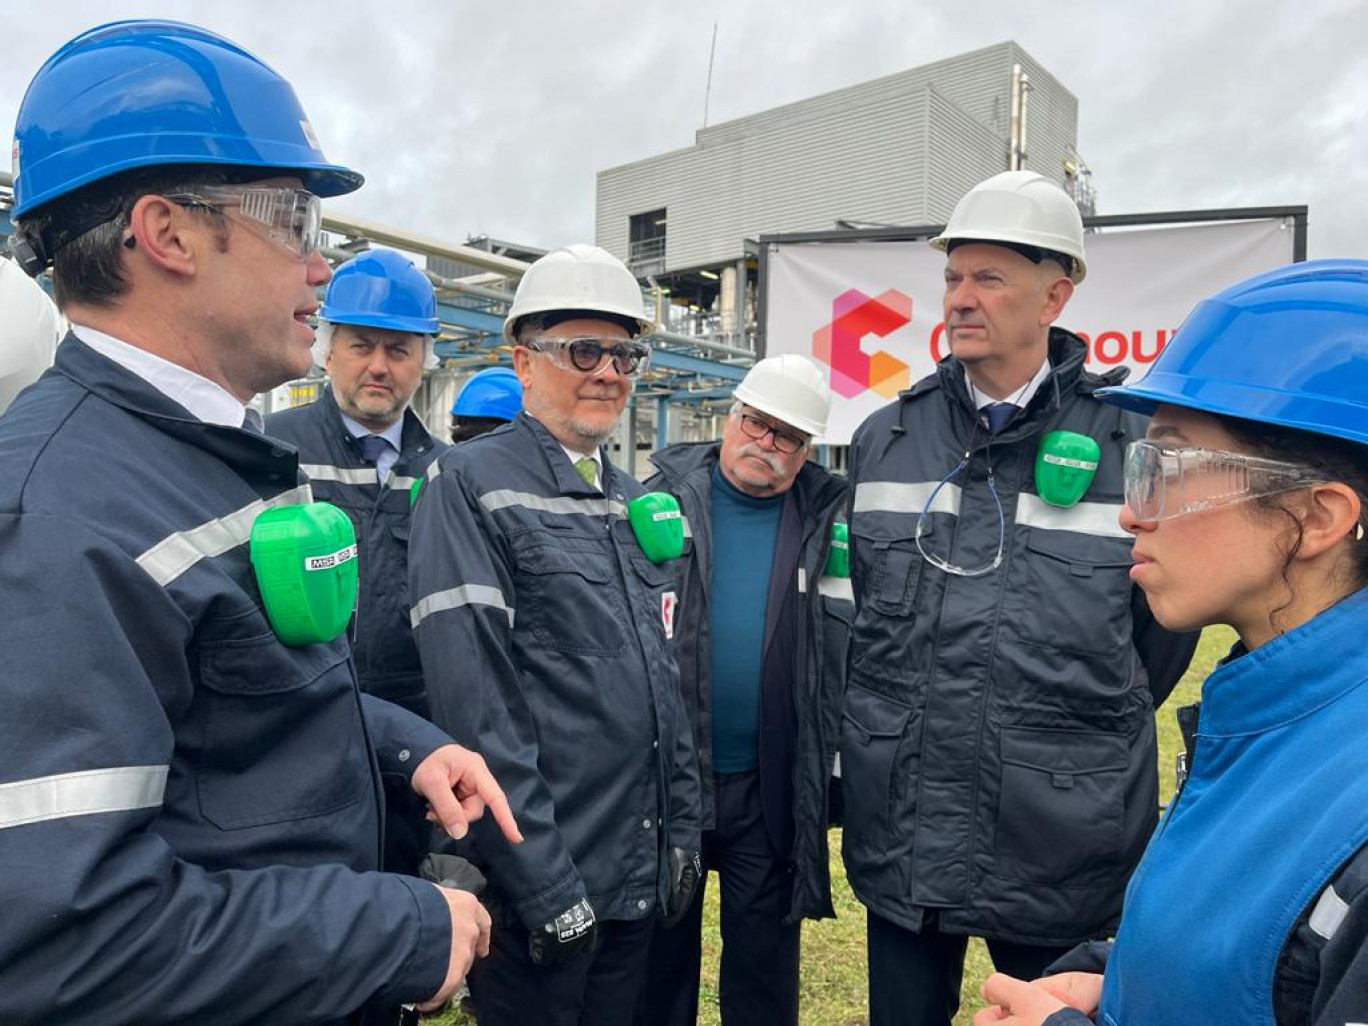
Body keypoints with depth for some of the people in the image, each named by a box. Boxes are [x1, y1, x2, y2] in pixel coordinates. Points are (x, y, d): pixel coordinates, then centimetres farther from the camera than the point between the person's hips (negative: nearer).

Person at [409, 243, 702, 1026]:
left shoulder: (633, 501, 10)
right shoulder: (470, 485, -11)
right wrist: (545, 883, -17)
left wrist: (682, 826, 9)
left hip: (645, 874, 7)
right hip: (536, 886, -6)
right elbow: (473, 703, -18)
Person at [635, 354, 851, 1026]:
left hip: (773, 786, 1)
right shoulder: (665, 494, -3)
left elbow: (849, 647, 4)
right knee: (661, 951, 18)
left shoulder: (828, 519, 1)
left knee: (765, 967, 17)